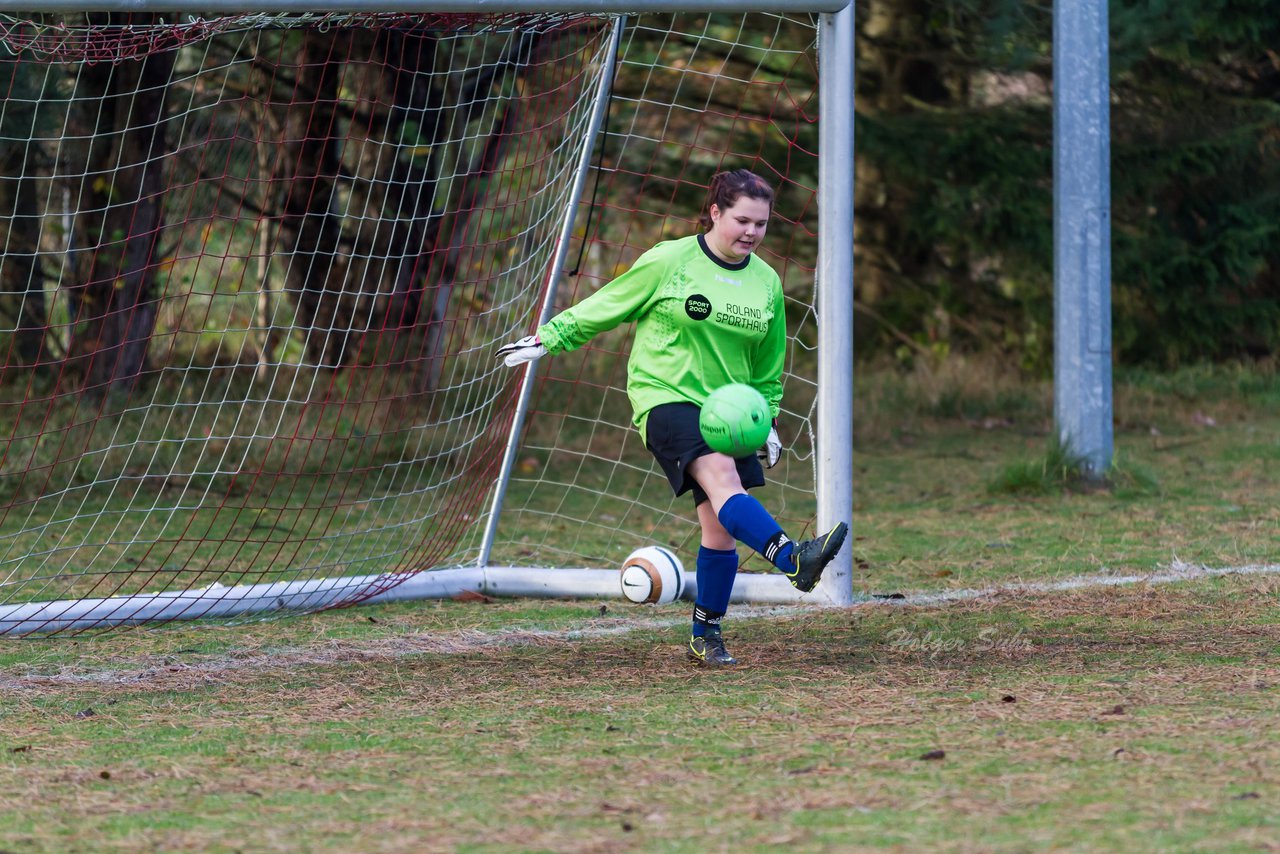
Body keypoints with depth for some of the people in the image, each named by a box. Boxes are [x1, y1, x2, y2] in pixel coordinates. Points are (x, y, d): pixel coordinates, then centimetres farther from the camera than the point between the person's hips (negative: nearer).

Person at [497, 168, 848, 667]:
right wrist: (547, 339, 8)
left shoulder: (767, 283, 8)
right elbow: (605, 307, 5)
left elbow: (768, 367, 21)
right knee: (721, 477, -31)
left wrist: (766, 421, 17)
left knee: (720, 526, 0)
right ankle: (794, 560, -51)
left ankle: (706, 636, 14)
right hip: (665, 397, -6)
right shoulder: (669, 262, -6)